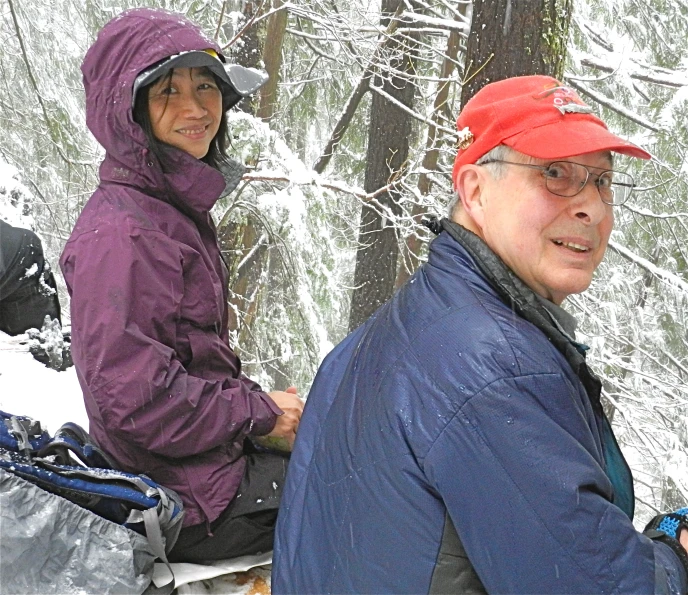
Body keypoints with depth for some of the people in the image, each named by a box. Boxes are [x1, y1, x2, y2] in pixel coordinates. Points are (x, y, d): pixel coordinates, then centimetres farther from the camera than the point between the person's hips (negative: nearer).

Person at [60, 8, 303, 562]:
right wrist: (262, 413, -18)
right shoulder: (120, 234, -24)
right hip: (190, 508, -9)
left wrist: (258, 398, 3)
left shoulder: (176, 205, 8)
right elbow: (132, 400, -29)